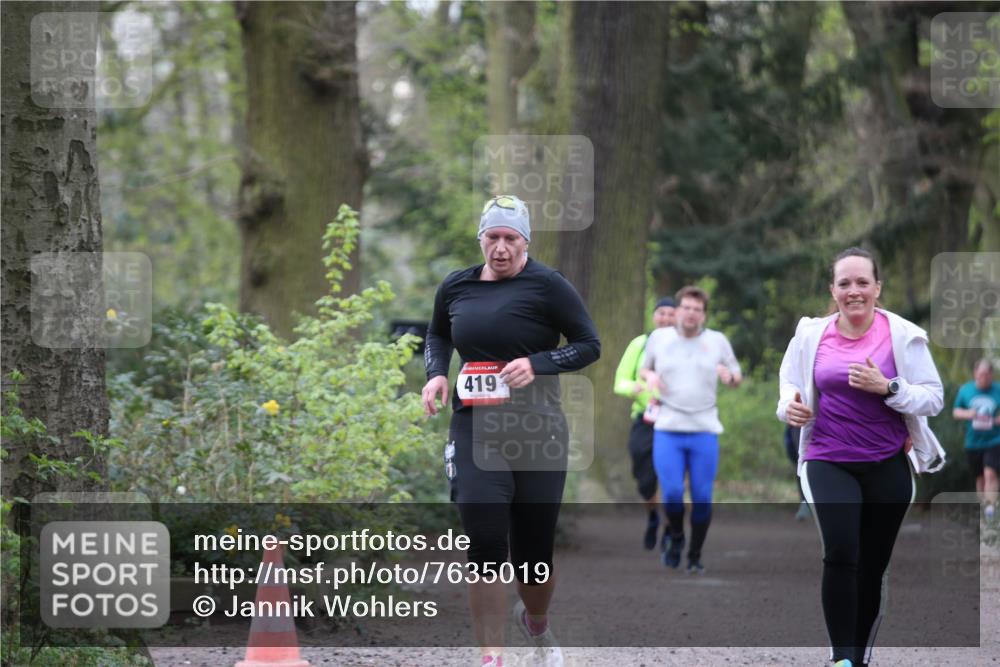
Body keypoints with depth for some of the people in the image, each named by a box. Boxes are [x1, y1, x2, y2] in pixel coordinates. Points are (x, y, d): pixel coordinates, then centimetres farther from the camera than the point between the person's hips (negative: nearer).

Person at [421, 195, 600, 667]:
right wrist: (436, 373, 6)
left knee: (535, 553, 7)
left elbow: (589, 345, -2)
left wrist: (537, 364, -17)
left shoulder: (547, 285, -6)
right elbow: (438, 335, 26)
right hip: (475, 431, 2)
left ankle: (536, 625, 41)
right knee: (484, 546, -12)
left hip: (538, 432, -2)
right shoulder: (456, 287, 7)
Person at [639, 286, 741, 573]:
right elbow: (645, 368, 22)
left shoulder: (717, 341, 5)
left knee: (702, 498, -2)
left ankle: (695, 557, 14)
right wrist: (649, 377, -2)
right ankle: (675, 538, 14)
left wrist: (730, 375, -9)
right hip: (667, 430, 0)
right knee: (672, 493, -15)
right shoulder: (659, 337, 6)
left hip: (704, 431, 0)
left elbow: (737, 378, 15)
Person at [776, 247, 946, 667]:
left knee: (873, 567, 10)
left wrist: (887, 387, -21)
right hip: (829, 462, 0)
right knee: (840, 553, -21)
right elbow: (790, 383, 15)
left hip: (888, 466, 0)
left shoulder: (902, 335, -6)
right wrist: (789, 407, -8)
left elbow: (934, 398, -4)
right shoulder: (811, 334, -1)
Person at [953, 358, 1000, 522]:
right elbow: (956, 411, 10)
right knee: (980, 477, 10)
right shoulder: (965, 390, 3)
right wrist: (967, 414, -11)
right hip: (973, 442, 3)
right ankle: (984, 504, 25)